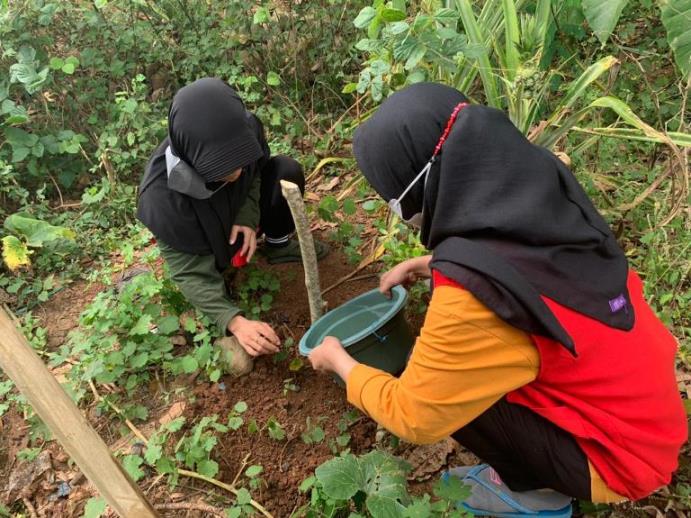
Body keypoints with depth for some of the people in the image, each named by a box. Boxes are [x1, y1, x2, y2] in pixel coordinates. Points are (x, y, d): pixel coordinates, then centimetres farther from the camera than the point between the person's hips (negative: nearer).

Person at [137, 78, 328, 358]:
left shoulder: (247, 128, -31)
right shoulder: (164, 197, -41)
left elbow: (254, 172, -8)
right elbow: (190, 272, -33)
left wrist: (248, 218, -25)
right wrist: (234, 321, -45)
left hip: (239, 216, 2)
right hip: (206, 241, -2)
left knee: (286, 171, -19)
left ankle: (278, 244, 5)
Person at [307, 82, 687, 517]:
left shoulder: (473, 297, -34)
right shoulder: (541, 194, -12)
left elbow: (411, 415, -18)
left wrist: (339, 360, -2)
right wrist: (434, 266, 6)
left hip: (620, 455, -7)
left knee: (441, 386, -14)